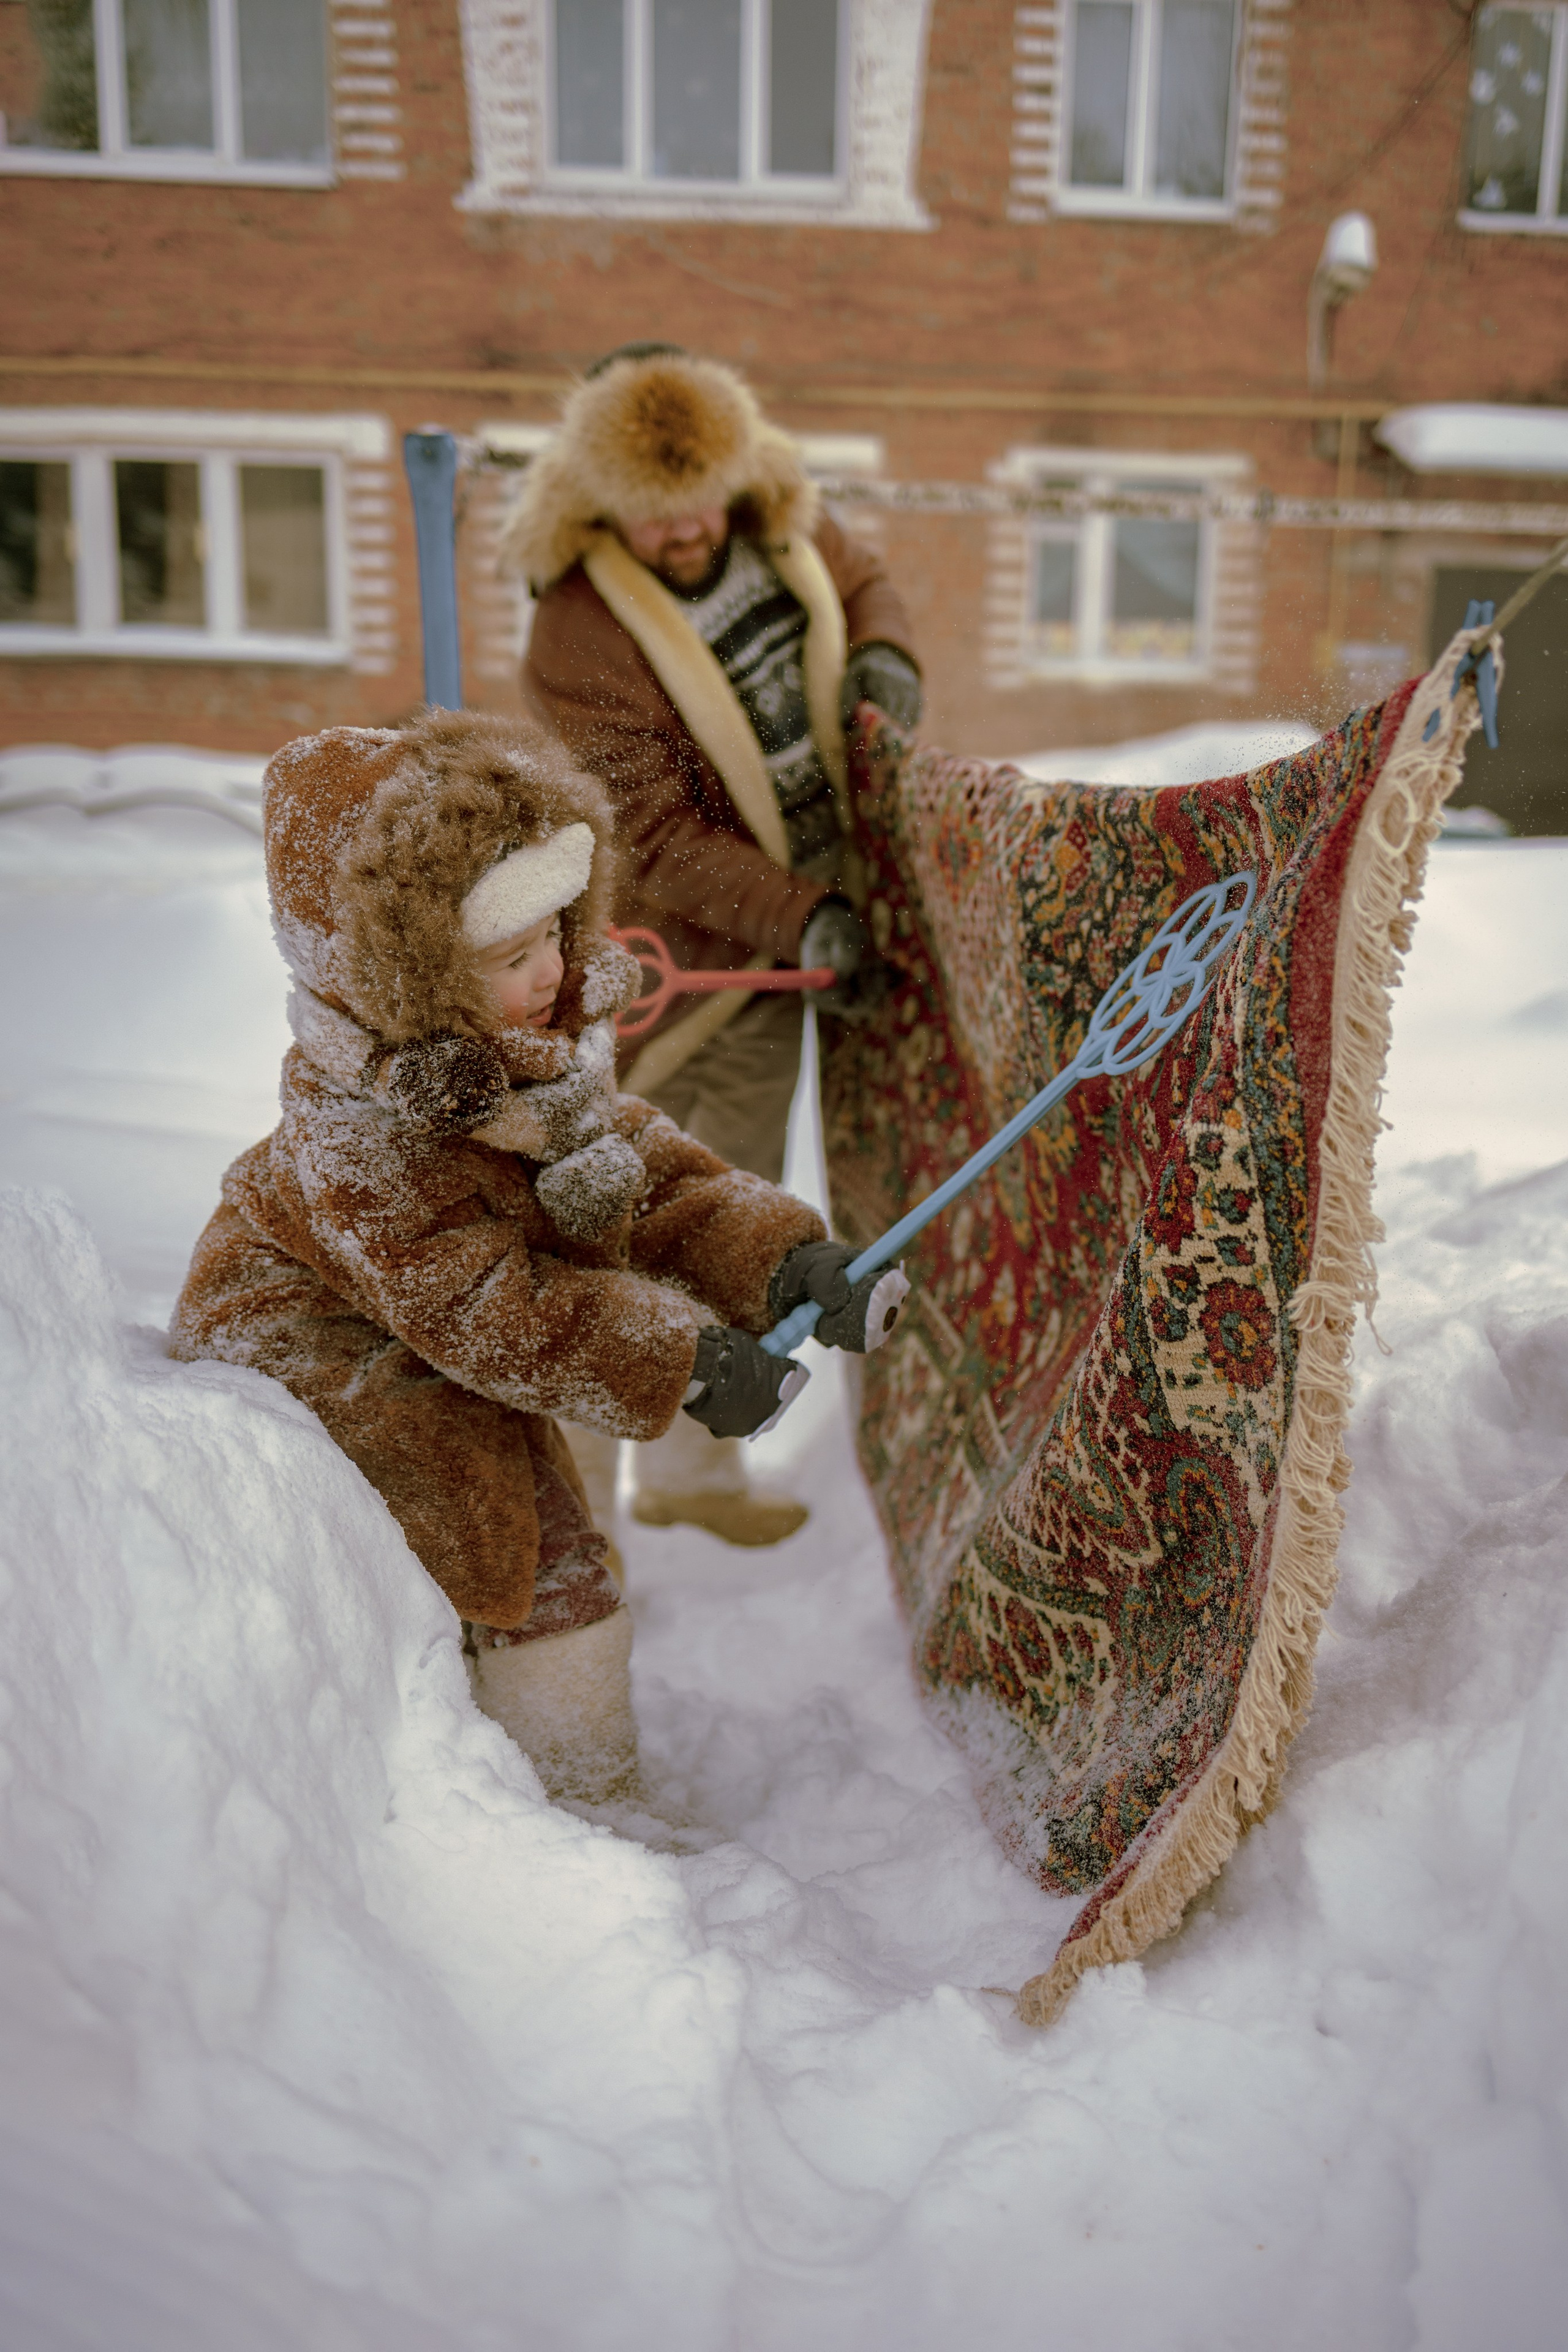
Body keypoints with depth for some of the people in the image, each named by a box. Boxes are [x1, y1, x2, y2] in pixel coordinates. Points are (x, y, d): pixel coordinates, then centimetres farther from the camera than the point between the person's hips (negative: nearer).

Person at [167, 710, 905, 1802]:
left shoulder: (550, 1052, -9)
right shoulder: (363, 1131, -33)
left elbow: (650, 1167, -5)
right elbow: (479, 1307, -34)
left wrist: (780, 1255, -23)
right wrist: (682, 1364, -35)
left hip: (466, 1379, 8)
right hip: (324, 1355, -7)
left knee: (561, 1572, 12)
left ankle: (588, 1787, 32)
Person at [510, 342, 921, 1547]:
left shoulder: (778, 520, -5)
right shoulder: (578, 637, -25)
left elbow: (863, 583, 16)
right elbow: (661, 836, -26)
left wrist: (883, 655, -7)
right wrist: (807, 915, -34)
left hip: (776, 945, 7)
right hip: (663, 950, -7)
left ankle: (690, 1467, 39)